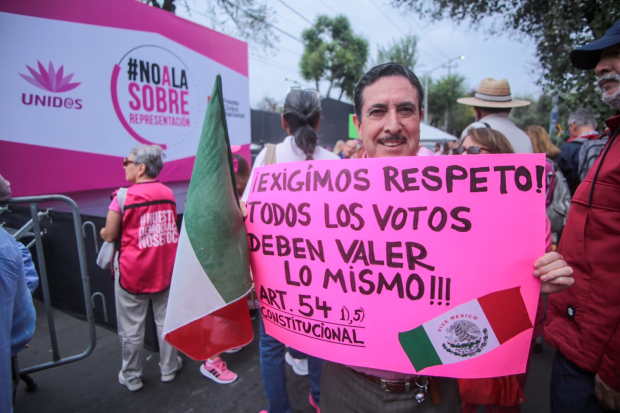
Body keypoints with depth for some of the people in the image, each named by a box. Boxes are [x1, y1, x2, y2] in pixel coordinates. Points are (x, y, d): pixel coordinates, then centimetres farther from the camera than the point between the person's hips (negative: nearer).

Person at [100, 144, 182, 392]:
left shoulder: (123, 197, -14)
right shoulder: (168, 193, -2)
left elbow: (109, 235, -6)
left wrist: (104, 232, 15)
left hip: (132, 271, -3)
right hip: (165, 268, 4)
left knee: (131, 328, 14)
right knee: (166, 320, 17)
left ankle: (131, 377, 31)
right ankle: (169, 368, 33)